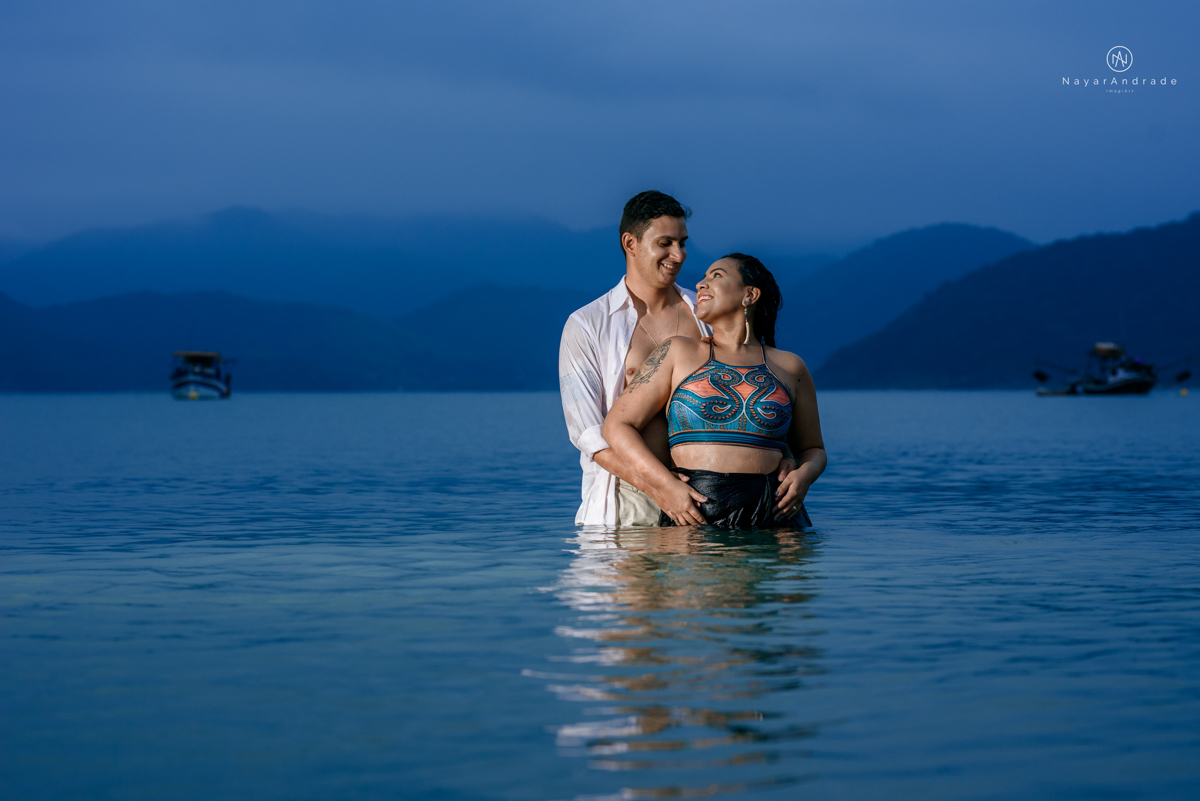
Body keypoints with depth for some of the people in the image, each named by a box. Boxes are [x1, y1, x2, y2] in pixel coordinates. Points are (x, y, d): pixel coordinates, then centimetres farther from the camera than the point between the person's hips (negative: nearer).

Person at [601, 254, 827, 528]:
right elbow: (617, 426, 8)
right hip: (692, 518, -1)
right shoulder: (679, 352, 12)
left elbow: (812, 448, 27)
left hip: (773, 516, 1)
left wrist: (804, 475, 2)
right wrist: (669, 487, -6)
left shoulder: (789, 367, 16)